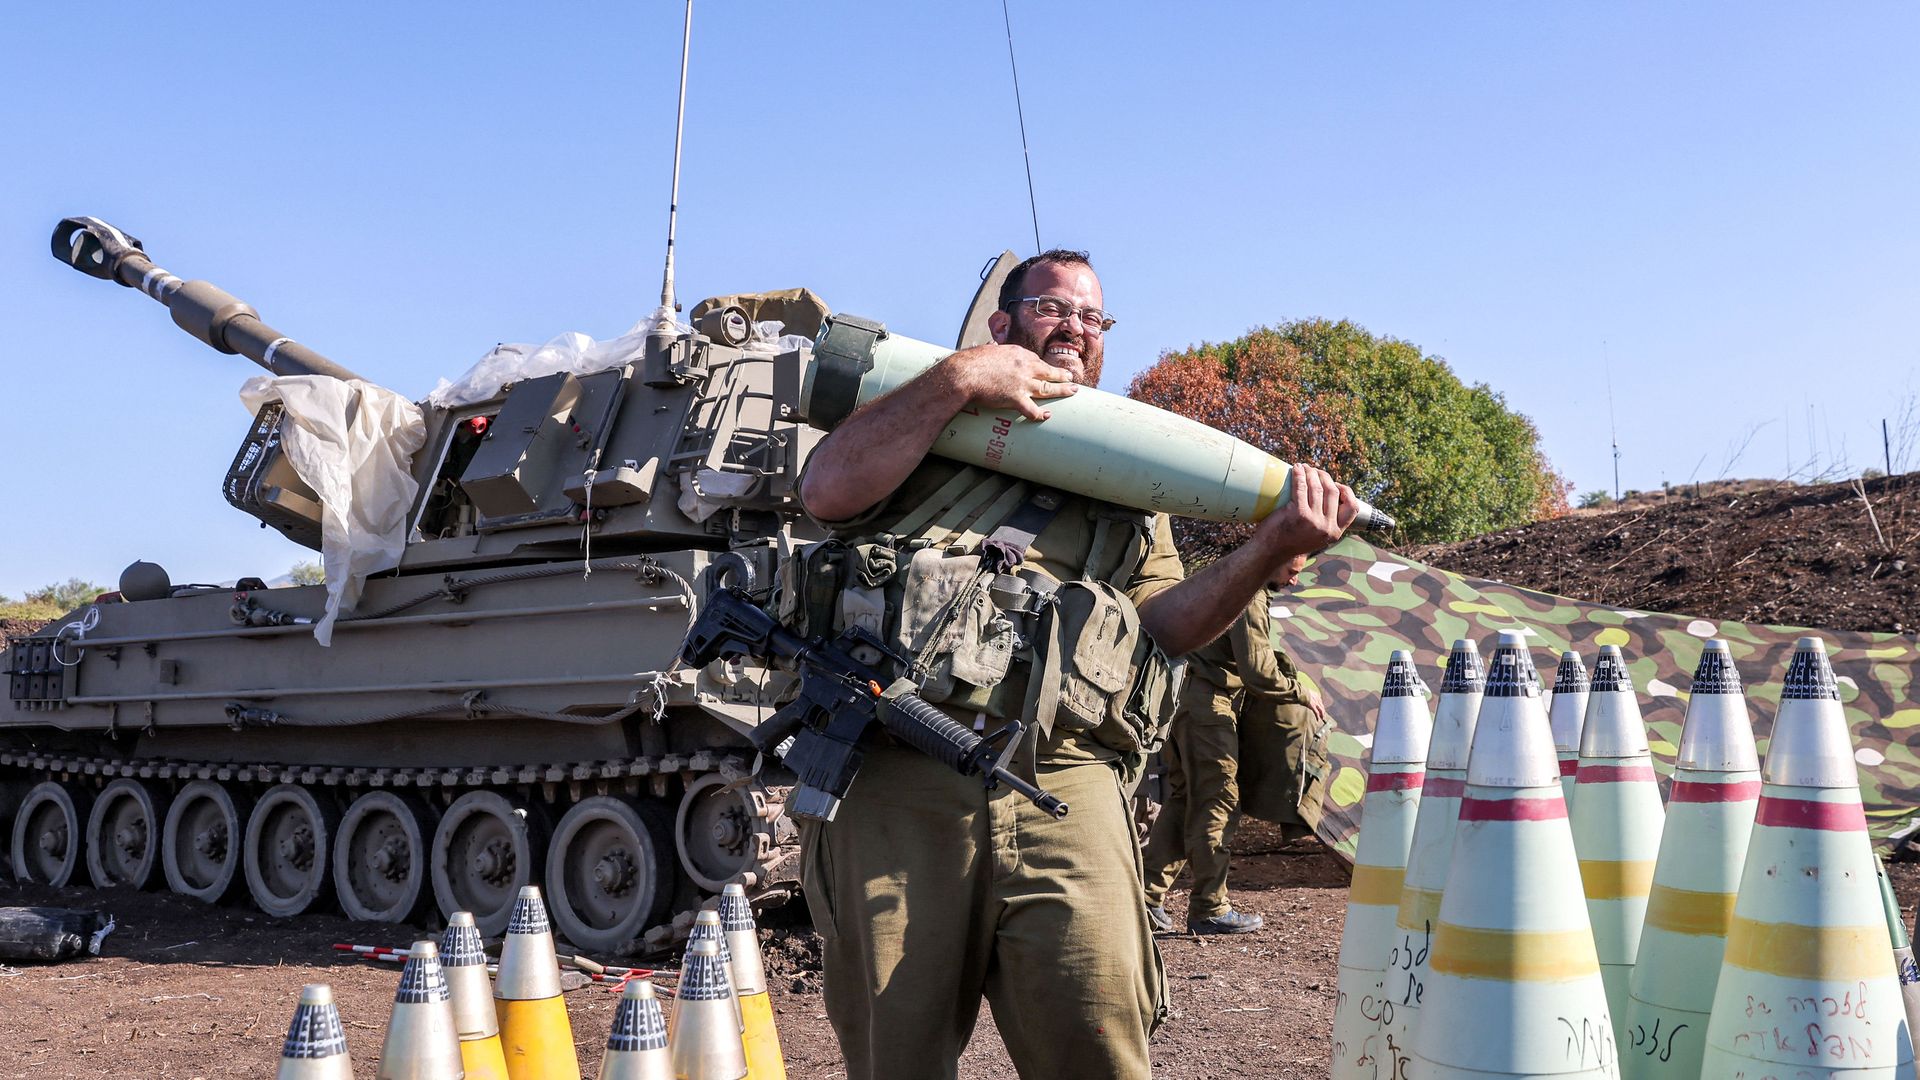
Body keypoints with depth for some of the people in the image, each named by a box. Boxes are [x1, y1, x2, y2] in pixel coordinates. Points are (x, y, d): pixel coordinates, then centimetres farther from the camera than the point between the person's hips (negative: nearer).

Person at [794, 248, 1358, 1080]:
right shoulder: (924, 423, 21)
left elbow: (1163, 622, 14)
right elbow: (829, 490, 1)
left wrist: (1271, 550, -1)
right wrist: (958, 378, -1)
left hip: (1059, 792, 2)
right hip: (894, 780, -1)